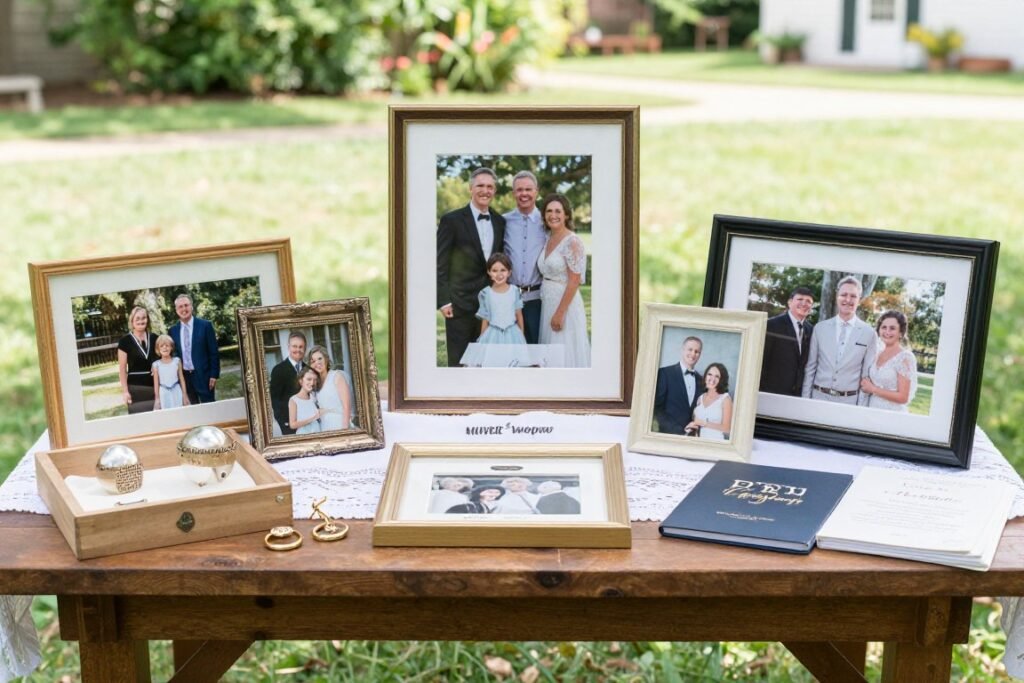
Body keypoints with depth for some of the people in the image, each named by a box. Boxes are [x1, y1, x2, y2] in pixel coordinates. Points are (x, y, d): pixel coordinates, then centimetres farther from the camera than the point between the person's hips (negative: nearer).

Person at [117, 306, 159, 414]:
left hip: (155, 385, 3)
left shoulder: (154, 338, 9)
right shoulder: (125, 341, -2)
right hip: (136, 388, -3)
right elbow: (122, 369, -2)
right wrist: (125, 391, -7)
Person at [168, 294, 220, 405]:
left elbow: (214, 352, -3)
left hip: (203, 375, -3)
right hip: (184, 376, 3)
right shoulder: (173, 330, 6)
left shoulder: (205, 325, -3)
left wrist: (214, 375, -8)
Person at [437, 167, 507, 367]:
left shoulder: (500, 222, 10)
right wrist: (444, 301, -11)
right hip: (460, 303, -5)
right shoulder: (452, 220, -5)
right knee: (459, 362, 1)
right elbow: (441, 264, -6)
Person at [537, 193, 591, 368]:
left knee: (565, 357, -4)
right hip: (547, 304, 8)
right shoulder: (548, 239, 10)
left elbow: (574, 281, -16)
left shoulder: (572, 242, -12)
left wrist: (560, 313, -18)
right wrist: (551, 311, 9)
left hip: (565, 304, -8)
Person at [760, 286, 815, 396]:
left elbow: (810, 364, 12)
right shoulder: (772, 324, -4)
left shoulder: (811, 330, 10)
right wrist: (761, 390, -9)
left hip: (800, 395, 4)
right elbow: (762, 361, -6)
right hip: (773, 392, -4)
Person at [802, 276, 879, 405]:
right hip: (819, 398, 1)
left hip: (849, 401, -1)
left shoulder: (869, 334, -1)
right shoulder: (820, 328, 4)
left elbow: (867, 376, 0)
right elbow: (810, 368, 7)